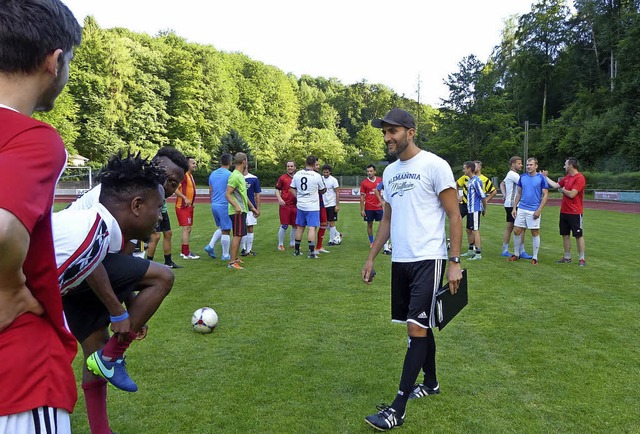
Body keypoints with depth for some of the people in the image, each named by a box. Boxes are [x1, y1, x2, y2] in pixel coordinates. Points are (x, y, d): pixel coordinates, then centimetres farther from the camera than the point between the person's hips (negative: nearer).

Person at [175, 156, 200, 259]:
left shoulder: (190, 175, 15)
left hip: (189, 206, 10)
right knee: (186, 229, -8)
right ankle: (186, 253, -4)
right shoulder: (183, 175, -15)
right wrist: (185, 198, -28)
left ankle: (185, 251, 21)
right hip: (183, 206, -10)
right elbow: (175, 189, -24)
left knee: (188, 229, 13)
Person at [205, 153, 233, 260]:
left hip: (214, 205, 7)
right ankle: (225, 255, 7)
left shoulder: (213, 174, 10)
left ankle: (210, 246, 8)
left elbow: (210, 192, 16)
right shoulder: (229, 175, -11)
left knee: (221, 228, 22)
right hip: (225, 206, -7)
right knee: (226, 231, 1)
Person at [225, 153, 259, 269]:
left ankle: (236, 258, 25)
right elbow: (227, 194, -20)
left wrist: (253, 208, 27)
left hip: (242, 210, 10)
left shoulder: (240, 176, 17)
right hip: (237, 211, -10)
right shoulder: (235, 176, -14)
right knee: (237, 235, -9)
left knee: (239, 235, 15)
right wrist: (236, 206, -35)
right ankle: (232, 262, -8)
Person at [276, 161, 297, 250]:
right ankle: (280, 244, 10)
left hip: (295, 205, 5)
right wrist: (280, 199, -18)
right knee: (284, 226, -3)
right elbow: (277, 190, -2)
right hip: (285, 205, -5)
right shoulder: (282, 178, -3)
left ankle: (292, 243, 26)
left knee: (295, 225, 11)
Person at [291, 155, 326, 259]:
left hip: (300, 205, 5)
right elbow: (322, 191, 2)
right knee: (312, 228, -3)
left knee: (300, 227, 14)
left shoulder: (297, 174, 1)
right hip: (312, 207, -5)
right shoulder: (317, 176, -12)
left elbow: (292, 189, 9)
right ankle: (312, 252, -4)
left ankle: (297, 250, 23)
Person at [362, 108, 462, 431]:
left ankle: (398, 408, -3)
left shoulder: (434, 165, -8)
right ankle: (430, 383, 35)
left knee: (417, 327, -7)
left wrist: (455, 262, -13)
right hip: (400, 260, 7)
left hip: (427, 259, -7)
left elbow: (454, 216, -8)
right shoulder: (389, 172, 12)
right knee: (420, 325, 17)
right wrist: (371, 258, 15)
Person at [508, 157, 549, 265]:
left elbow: (545, 195, -5)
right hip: (521, 209, 4)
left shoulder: (541, 178, -5)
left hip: (534, 211, -4)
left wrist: (539, 210, -13)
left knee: (535, 233, 4)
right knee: (516, 231, 4)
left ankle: (535, 257, 14)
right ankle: (516, 254, 19)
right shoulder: (522, 177, 7)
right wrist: (514, 208, 7)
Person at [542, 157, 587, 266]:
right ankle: (567, 257, 18)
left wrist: (562, 190, -4)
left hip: (575, 213, -8)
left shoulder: (580, 178, -16)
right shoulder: (567, 177, 10)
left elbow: (572, 194, -21)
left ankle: (582, 259, 7)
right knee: (565, 235, 10)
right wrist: (546, 177, 20)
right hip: (564, 212, 8)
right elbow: (556, 185, 17)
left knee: (578, 235, 0)